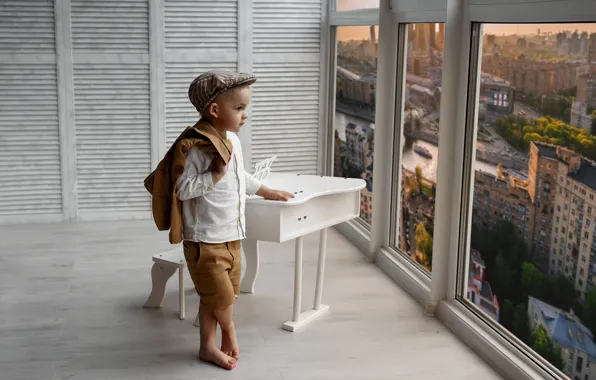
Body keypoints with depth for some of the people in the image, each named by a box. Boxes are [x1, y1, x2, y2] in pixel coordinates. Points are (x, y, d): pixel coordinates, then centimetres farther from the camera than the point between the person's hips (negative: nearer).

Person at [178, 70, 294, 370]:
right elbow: (182, 189, -23)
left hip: (231, 237, 8)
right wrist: (215, 174, -26)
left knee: (214, 298, 17)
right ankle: (229, 334, 31)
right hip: (205, 241, -8)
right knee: (222, 298, 3)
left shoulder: (233, 141, 6)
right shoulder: (196, 147, -21)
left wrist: (267, 192, 32)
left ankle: (208, 347, 30)